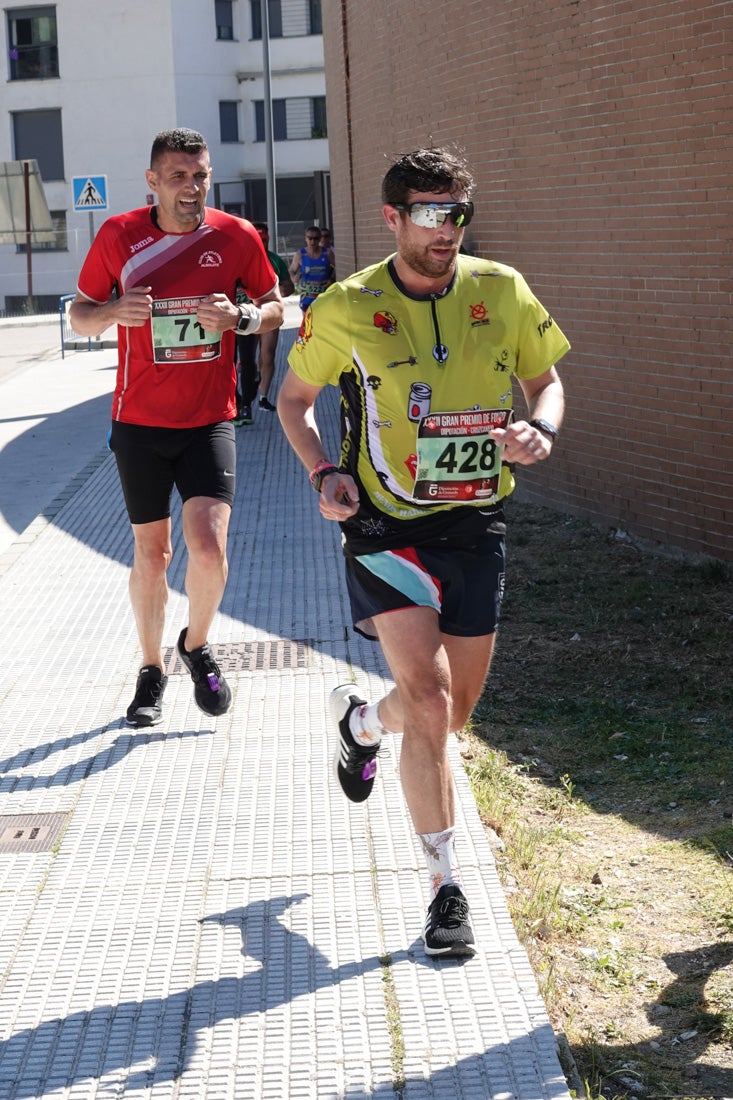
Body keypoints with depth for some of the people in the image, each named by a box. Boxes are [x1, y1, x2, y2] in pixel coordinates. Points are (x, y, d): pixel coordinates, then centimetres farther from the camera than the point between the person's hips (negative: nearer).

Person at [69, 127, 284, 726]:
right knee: (151, 553, 9)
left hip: (209, 421, -1)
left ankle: (198, 644, 16)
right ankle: (152, 669, 29)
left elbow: (275, 307, 9)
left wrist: (240, 316, -13)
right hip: (140, 423, 1)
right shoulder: (118, 236, -3)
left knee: (208, 546, -14)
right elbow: (79, 315, 6)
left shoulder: (237, 237, -3)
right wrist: (113, 311, -17)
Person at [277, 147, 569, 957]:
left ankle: (360, 721, 48)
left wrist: (541, 428, -11)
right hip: (387, 526, -3)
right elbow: (294, 397, 8)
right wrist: (322, 472, -9)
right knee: (427, 699, -15)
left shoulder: (502, 292, -1)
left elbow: (546, 378, 12)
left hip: (476, 526, 3)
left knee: (454, 710, 12)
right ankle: (446, 885, -2)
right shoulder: (347, 310, -6)